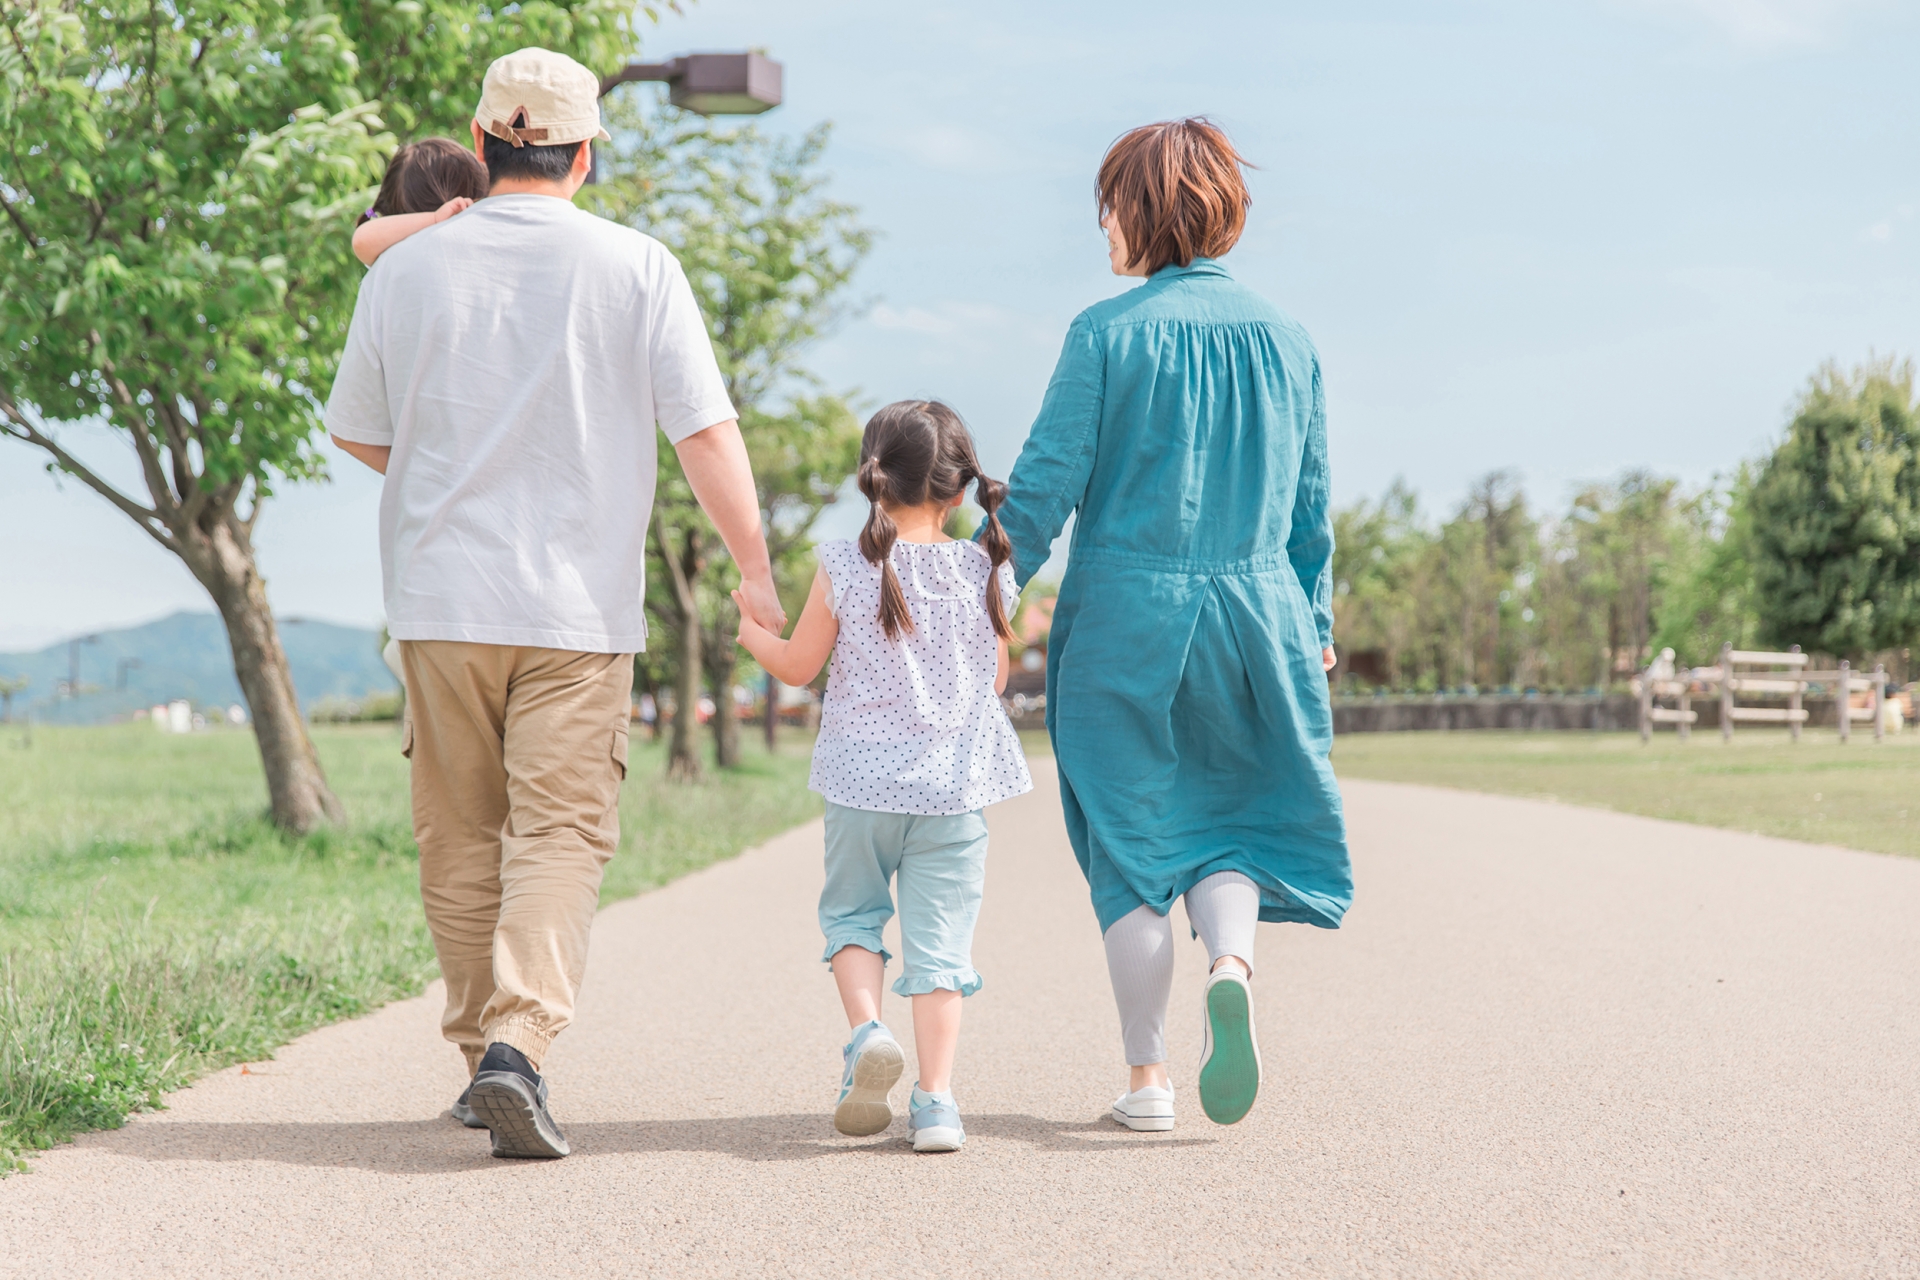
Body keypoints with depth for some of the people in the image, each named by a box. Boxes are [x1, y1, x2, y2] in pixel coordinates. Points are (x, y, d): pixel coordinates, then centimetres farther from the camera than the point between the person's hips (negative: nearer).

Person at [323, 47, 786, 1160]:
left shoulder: (406, 270, 4)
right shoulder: (636, 267, -3)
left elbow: (360, 437, 14)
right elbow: (707, 433, -4)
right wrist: (756, 568, 4)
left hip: (443, 600, 2)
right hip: (579, 605, -2)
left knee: (461, 842, 12)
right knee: (561, 835, -2)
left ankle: (482, 1052, 20)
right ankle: (518, 1046, -18)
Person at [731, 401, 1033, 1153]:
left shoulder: (845, 569, -7)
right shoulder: (987, 574, -2)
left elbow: (797, 667, 2)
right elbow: (997, 679, 8)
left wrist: (752, 632, 22)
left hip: (862, 781, -1)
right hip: (955, 784, 1)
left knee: (850, 911, 19)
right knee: (939, 937, 4)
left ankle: (867, 1030, -6)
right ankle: (936, 1100, -1)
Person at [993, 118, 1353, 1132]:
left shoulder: (1107, 333, -7)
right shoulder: (1283, 337, 6)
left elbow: (1045, 485, -8)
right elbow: (1310, 505, 11)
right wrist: (1314, 625, 20)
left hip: (1125, 613, -3)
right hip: (1255, 611, 3)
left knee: (1131, 835, 7)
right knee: (1231, 814, 15)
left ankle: (1146, 1076, 9)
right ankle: (1231, 962, -15)